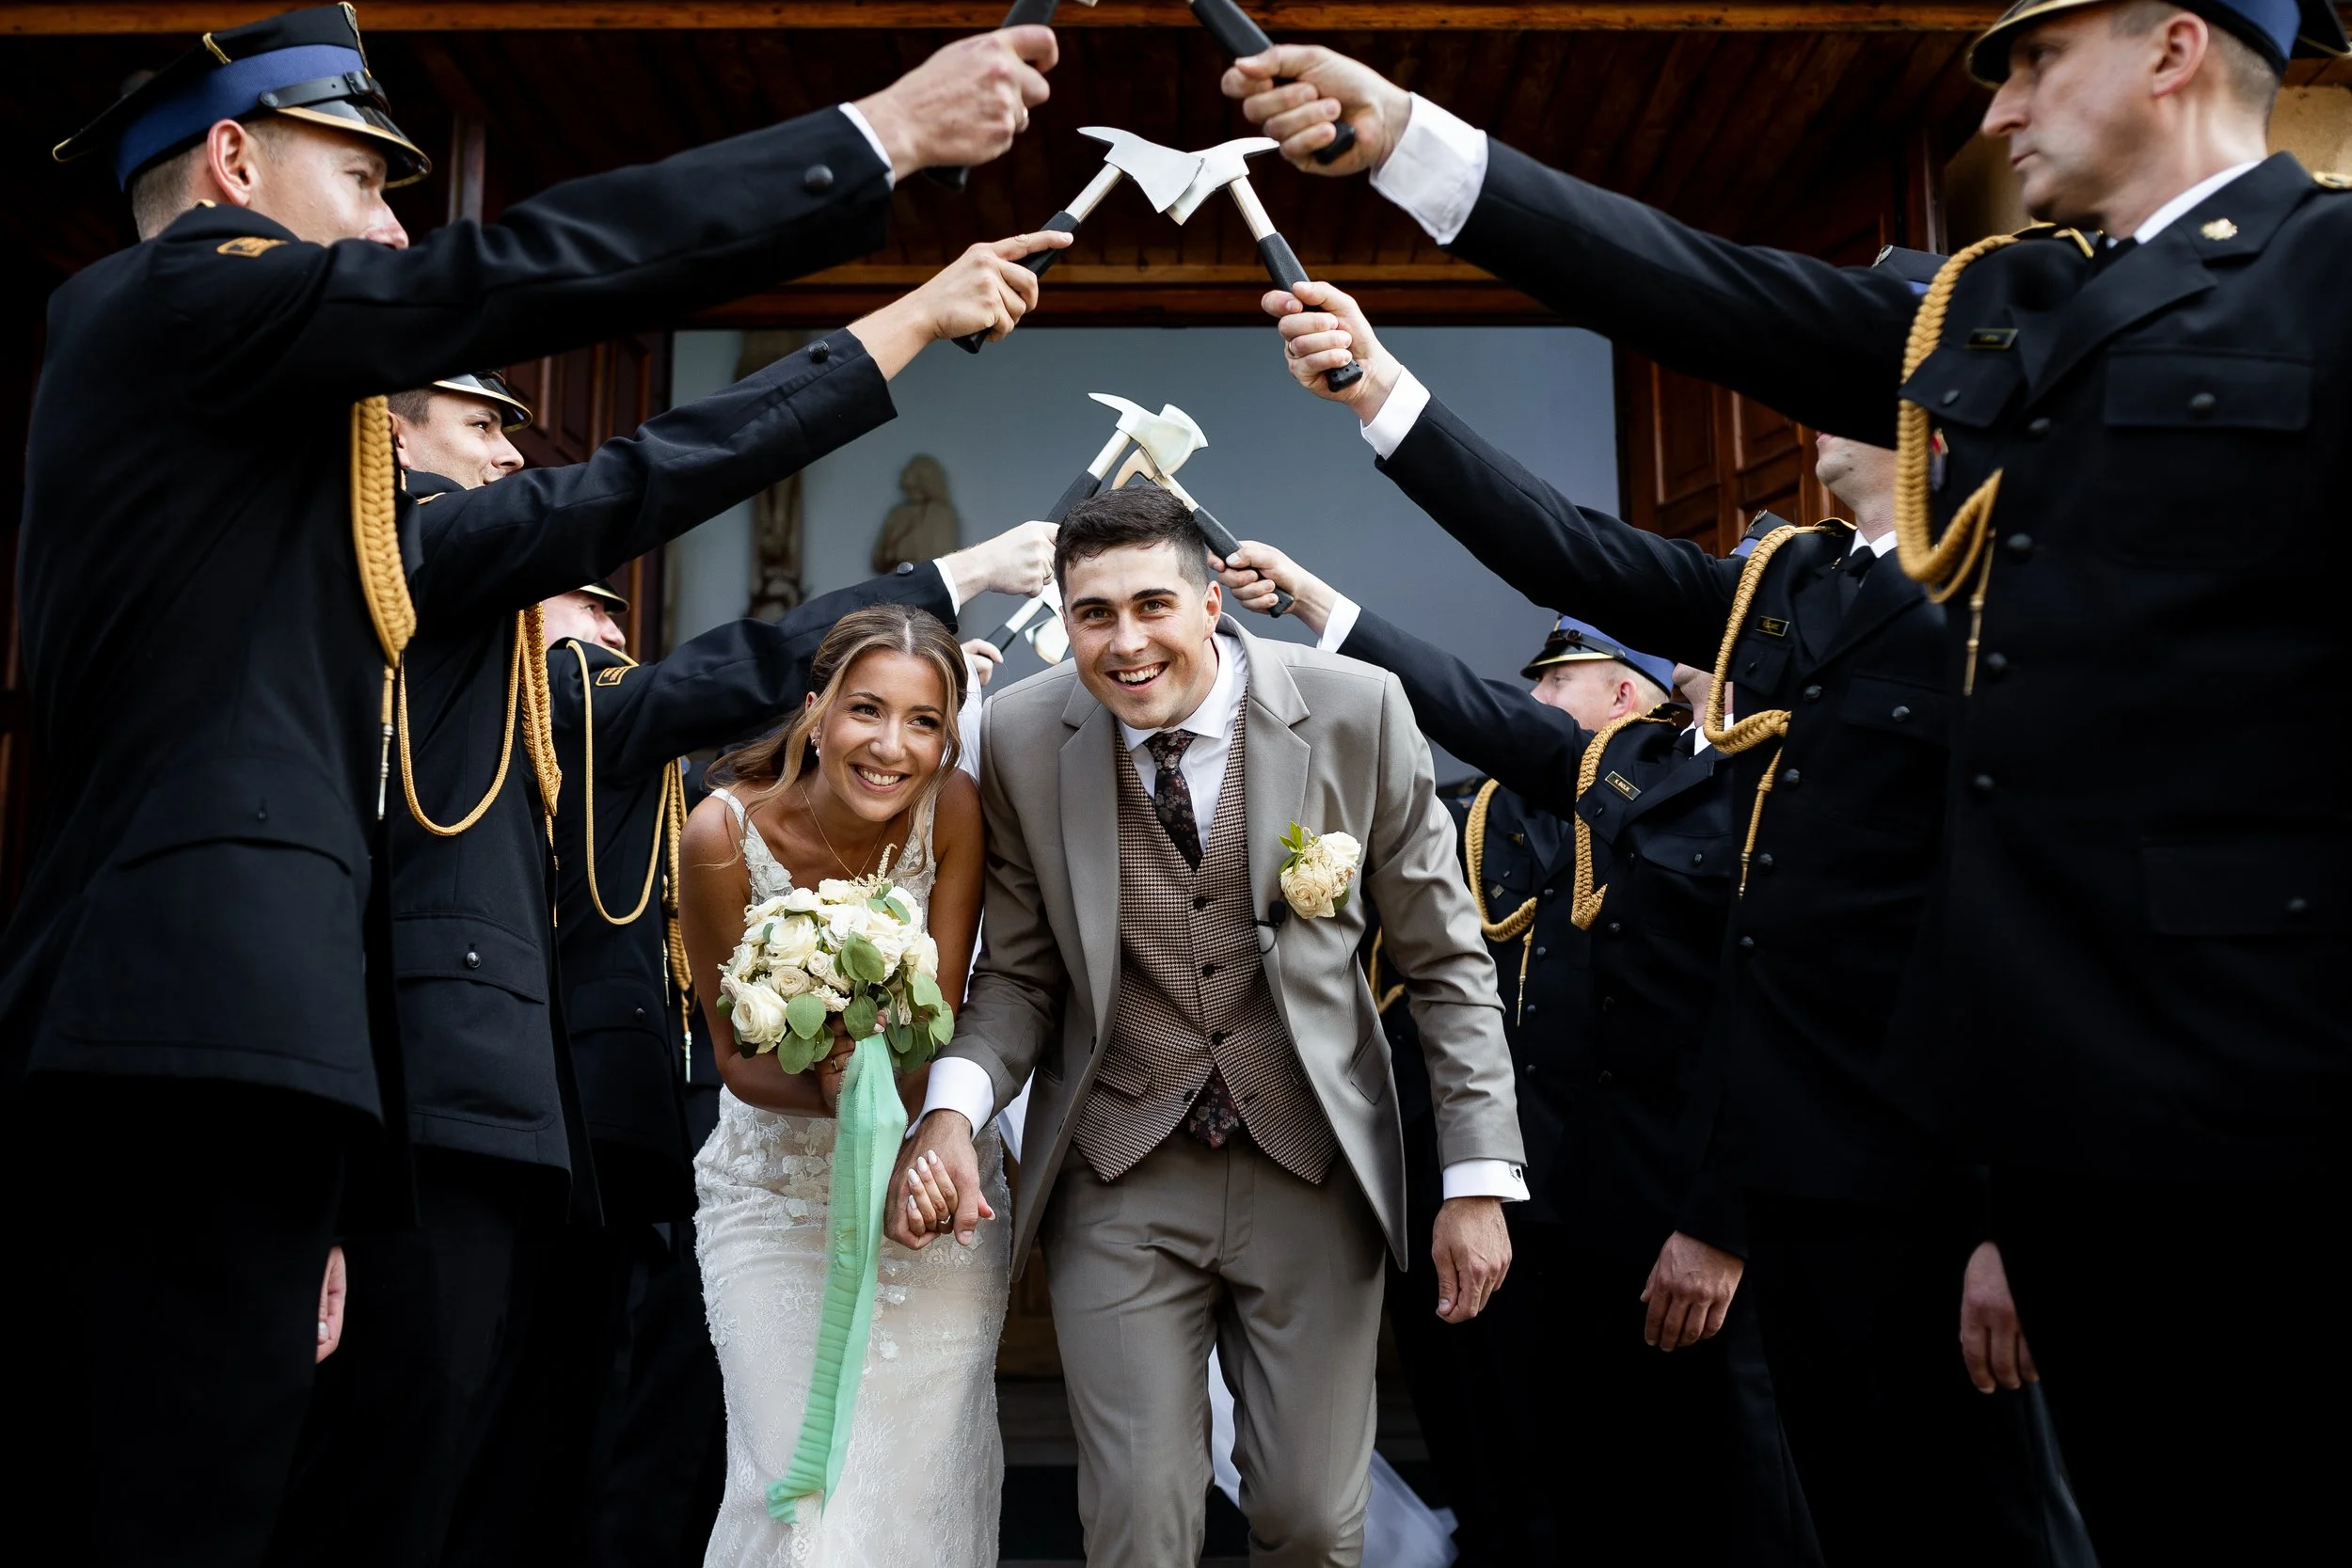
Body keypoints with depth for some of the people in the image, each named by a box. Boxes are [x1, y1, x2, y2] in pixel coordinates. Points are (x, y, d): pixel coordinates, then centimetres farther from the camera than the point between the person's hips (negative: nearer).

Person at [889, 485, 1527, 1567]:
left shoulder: (1356, 711, -11)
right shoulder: (1024, 736, -7)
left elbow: (1445, 960, -4)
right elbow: (1021, 970, 2)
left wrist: (1480, 1182, -7)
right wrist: (954, 1106, -17)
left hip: (1315, 1172, 0)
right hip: (1119, 1182, 1)